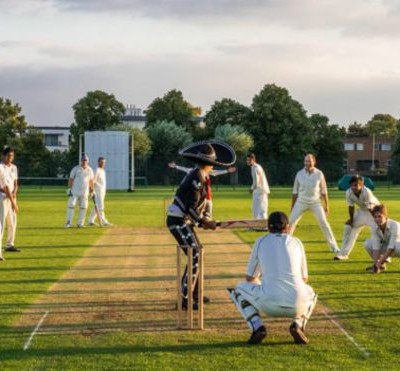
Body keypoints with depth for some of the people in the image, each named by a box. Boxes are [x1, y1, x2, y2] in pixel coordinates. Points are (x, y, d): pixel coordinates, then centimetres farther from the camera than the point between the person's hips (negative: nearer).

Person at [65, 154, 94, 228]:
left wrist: (92, 191, 11)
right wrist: (69, 189, -7)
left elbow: (91, 181, 14)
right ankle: (69, 223, -4)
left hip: (85, 192, 3)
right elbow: (71, 179, 0)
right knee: (71, 205, -7)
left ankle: (80, 223, 9)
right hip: (74, 191, -3)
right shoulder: (76, 169, -1)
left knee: (83, 207, 1)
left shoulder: (90, 170, 7)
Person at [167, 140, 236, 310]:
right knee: (195, 258, -10)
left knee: (197, 254, 19)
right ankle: (185, 299, -8)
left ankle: (194, 294, 30)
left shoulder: (201, 176, 10)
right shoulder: (197, 178, -21)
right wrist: (205, 222, -15)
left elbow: (201, 202, 15)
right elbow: (191, 208, -23)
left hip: (184, 222, 10)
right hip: (179, 222, -10)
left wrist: (206, 219, 1)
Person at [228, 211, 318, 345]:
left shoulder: (260, 242, 15)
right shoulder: (296, 242, 19)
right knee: (310, 293, 38)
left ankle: (257, 327, 4)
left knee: (238, 290, 27)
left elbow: (250, 278, 23)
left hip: (269, 304, -2)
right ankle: (298, 324, 8)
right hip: (296, 305, 2)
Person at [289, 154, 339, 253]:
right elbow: (295, 191, 4)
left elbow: (323, 191, 2)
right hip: (301, 202, 1)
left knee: (324, 223, -5)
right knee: (291, 221, -1)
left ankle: (333, 247, 2)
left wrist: (326, 205, 2)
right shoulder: (299, 174, -4)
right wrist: (292, 207, 7)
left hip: (315, 203, -1)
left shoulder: (319, 174, -7)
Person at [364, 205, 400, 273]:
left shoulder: (394, 225, -30)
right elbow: (376, 246, -21)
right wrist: (376, 262, -32)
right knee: (367, 243, -15)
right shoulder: (375, 227, -15)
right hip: (385, 248, 5)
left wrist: (380, 261, -35)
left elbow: (391, 247, -33)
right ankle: (381, 265, 3)